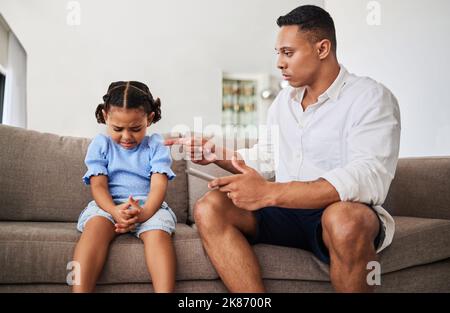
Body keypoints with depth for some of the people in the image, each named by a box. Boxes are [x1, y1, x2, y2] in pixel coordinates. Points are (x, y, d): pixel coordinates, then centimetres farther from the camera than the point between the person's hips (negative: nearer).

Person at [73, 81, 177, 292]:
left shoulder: (156, 145, 8)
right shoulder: (100, 144, 10)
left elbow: (158, 185, -5)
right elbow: (98, 185, -2)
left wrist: (144, 212, -27)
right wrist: (114, 211, -25)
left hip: (149, 206, 0)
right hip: (109, 205, 0)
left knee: (157, 233, -33)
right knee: (96, 225, -33)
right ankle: (80, 290, -42)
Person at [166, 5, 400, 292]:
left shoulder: (370, 97, -9)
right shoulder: (283, 101, 14)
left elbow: (369, 178, -24)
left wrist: (270, 193, -31)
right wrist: (218, 154, 6)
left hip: (343, 214, -5)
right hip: (286, 211, 6)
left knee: (346, 220, -40)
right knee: (209, 209, -17)